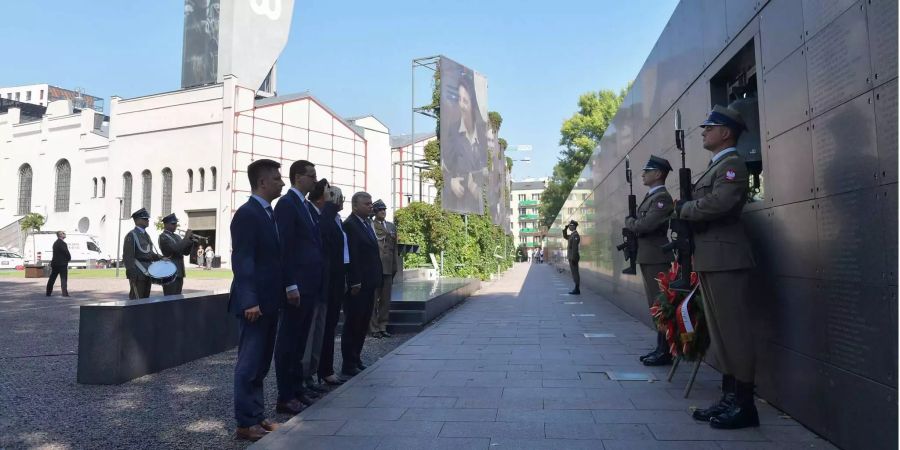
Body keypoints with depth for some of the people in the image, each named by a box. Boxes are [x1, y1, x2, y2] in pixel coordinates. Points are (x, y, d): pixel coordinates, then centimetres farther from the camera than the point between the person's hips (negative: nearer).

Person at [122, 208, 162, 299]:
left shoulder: (146, 235, 17)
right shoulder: (131, 235, -8)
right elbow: (128, 257, -14)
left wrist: (160, 258, 7)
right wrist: (131, 273, -20)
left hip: (148, 272, 8)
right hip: (138, 273, -8)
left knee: (145, 298, 12)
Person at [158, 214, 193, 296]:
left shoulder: (177, 237, 18)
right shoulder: (163, 237, -8)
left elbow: (186, 252, 13)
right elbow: (176, 249, -23)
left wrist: (190, 240, -1)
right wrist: (186, 238, -15)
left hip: (179, 273, 8)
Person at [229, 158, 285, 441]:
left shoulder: (269, 213, 14)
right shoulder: (247, 213, -13)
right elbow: (242, 260, -19)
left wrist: (279, 294, 14)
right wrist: (249, 301, -24)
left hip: (269, 300, 9)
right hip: (255, 302, -9)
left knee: (261, 363, 15)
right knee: (250, 364, -1)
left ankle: (257, 417, 25)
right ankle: (245, 423, 9)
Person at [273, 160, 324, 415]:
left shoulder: (307, 205, 16)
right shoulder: (286, 203, -10)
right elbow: (284, 247, -16)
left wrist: (317, 281, 11)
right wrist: (291, 285, -19)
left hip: (310, 284, 9)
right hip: (296, 285, -9)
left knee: (300, 339, 16)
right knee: (288, 341, 0)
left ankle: (297, 387, 26)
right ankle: (285, 398, 9)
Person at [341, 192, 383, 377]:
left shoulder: (367, 223, 14)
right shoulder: (350, 225, -13)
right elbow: (351, 256, -19)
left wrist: (376, 278, 10)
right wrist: (355, 283, -21)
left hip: (368, 283, 9)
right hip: (357, 285, -9)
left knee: (363, 324, 15)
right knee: (352, 324, 0)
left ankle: (356, 360, 25)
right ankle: (348, 365, 10)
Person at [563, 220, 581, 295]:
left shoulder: (575, 235, -15)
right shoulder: (572, 235, 15)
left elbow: (575, 247, -21)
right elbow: (565, 237, 33)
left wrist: (573, 258, -25)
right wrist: (565, 228, 18)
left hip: (573, 257, -10)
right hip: (571, 257, 10)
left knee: (575, 273, -7)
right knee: (574, 273, 10)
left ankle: (577, 290, -6)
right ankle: (576, 289, 13)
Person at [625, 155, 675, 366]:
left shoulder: (662, 197, -13)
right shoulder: (650, 196, 17)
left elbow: (645, 225, -23)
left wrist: (629, 222, -5)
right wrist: (633, 224, -1)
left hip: (656, 258, -10)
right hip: (647, 258, 10)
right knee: (655, 305, 13)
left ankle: (665, 352, 1)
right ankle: (660, 347, 21)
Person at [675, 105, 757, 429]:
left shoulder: (732, 164, -8)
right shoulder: (715, 166, 22)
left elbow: (718, 203, -25)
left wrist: (682, 208, -10)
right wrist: (685, 209, -3)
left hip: (726, 260, -10)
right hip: (709, 261, 10)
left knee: (734, 330, -4)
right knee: (719, 331, 13)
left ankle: (745, 405, 4)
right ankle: (729, 398, 22)